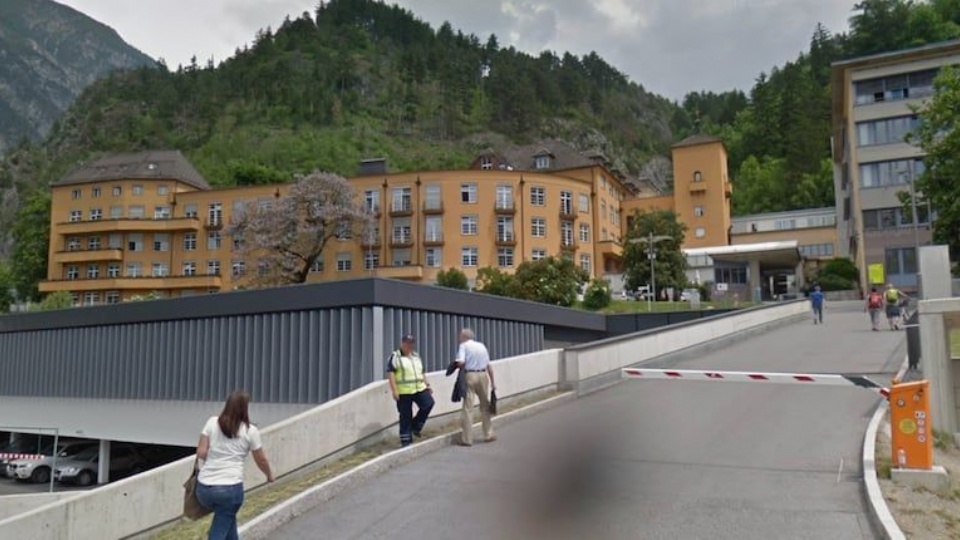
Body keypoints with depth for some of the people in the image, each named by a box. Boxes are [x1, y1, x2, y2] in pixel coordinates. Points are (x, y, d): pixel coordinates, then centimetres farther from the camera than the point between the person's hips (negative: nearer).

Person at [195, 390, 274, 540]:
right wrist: (269, 475, 30)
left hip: (204, 487, 4)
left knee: (228, 517, 30)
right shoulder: (250, 430, 1)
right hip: (230, 488, -4)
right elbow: (261, 459, 11)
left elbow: (201, 453, 2)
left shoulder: (212, 422, 5)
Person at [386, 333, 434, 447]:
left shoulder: (416, 356, 18)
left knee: (428, 404, -15)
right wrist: (394, 390, -16)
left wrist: (427, 385, 18)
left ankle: (415, 426, 5)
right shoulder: (395, 356, -2)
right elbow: (390, 373, -9)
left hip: (420, 388, 5)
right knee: (405, 416, -1)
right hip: (404, 392, -5)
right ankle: (405, 439, 12)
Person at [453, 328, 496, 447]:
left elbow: (460, 362, -16)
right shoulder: (482, 345, 15)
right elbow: (489, 365, 14)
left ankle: (467, 439, 1)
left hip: (469, 375, -4)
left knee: (467, 407, 0)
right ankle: (488, 435, 25)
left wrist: (456, 365, 7)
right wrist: (492, 382, 19)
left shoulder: (463, 345, -1)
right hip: (483, 375, 5)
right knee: (485, 406, 17)